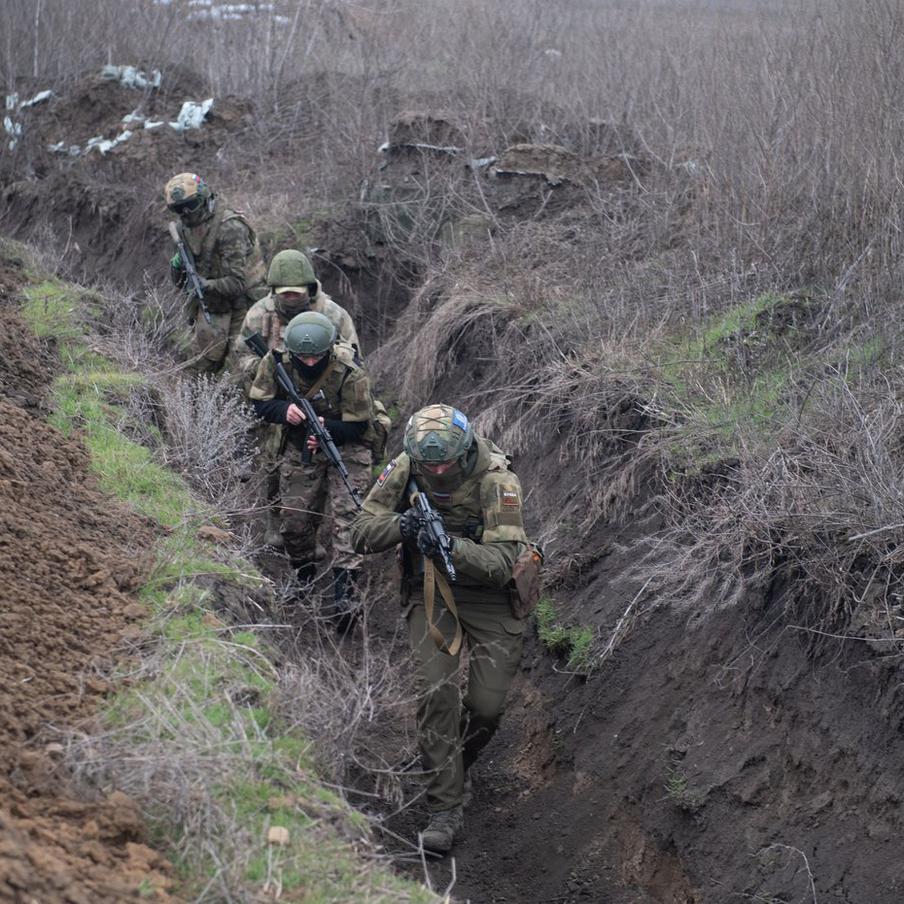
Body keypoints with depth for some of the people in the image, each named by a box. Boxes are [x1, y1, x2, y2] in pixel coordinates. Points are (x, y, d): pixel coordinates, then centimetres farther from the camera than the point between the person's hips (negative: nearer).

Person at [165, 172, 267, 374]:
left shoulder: (229, 228, -20)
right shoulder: (187, 227, 4)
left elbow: (237, 282, -24)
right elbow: (179, 282, 10)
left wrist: (207, 285, -35)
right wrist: (177, 265, -12)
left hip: (239, 307, -7)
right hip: (210, 309, 7)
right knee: (199, 369, 7)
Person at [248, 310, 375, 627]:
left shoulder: (350, 372, -28)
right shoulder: (275, 362, -18)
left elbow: (357, 426, -21)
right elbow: (260, 403, -7)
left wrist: (327, 429, -40)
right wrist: (285, 410, -29)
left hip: (346, 447, -4)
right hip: (300, 447, 4)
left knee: (347, 514, -19)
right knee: (293, 519, 5)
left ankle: (344, 596, -26)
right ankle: (304, 579, 32)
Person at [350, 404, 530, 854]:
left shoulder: (497, 480, -25)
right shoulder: (404, 469, -14)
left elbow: (502, 563, -28)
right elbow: (361, 533, -11)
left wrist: (450, 546, -45)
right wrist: (401, 525, -32)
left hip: (488, 593, -2)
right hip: (429, 591, 2)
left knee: (486, 706, -5)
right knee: (436, 693, -15)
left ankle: (452, 763, 29)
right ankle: (445, 808, -8)